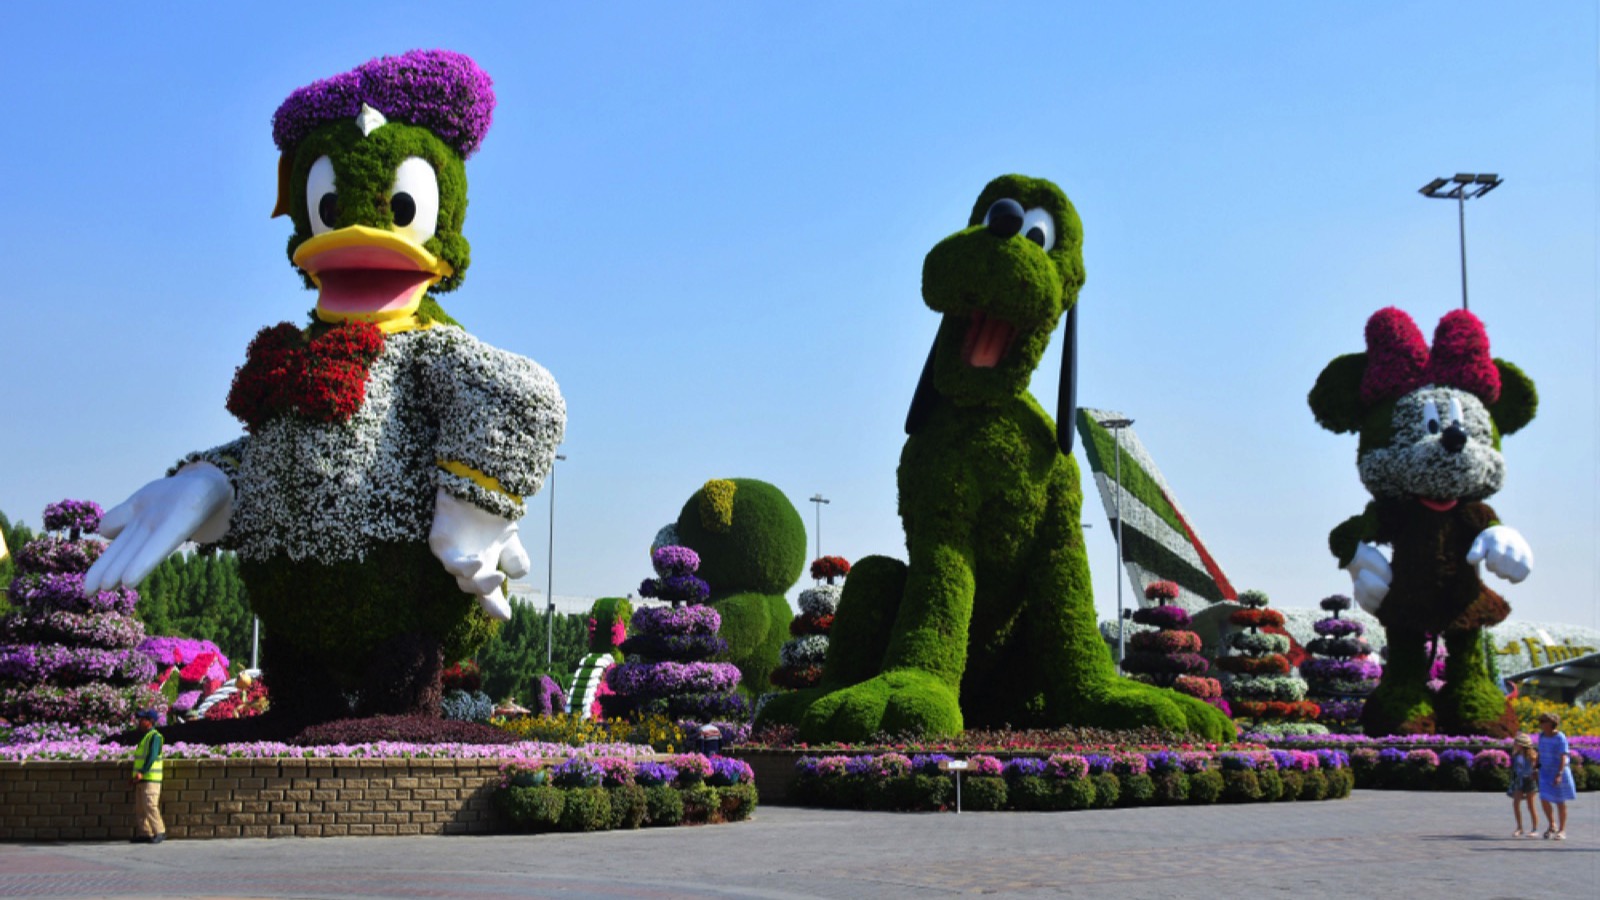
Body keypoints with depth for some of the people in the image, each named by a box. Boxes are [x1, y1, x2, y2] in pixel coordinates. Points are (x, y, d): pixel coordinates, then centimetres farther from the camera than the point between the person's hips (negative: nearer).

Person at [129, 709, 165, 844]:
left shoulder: (155, 736, -9)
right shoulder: (144, 736, 21)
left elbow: (152, 756, -20)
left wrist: (142, 772, -27)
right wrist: (136, 774, 19)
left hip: (150, 778, -10)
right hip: (141, 779, 10)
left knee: (150, 806, -14)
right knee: (140, 808, 8)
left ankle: (160, 832, -11)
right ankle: (144, 833, 10)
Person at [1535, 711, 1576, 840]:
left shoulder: (1560, 738, -20)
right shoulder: (1541, 735, -1)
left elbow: (1563, 758, -25)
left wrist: (1559, 775, -33)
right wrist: (1537, 769, 11)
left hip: (1560, 771, -5)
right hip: (1546, 772, 5)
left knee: (1560, 802, 3)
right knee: (1544, 799, -2)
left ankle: (1562, 831, 14)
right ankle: (1552, 826, 18)